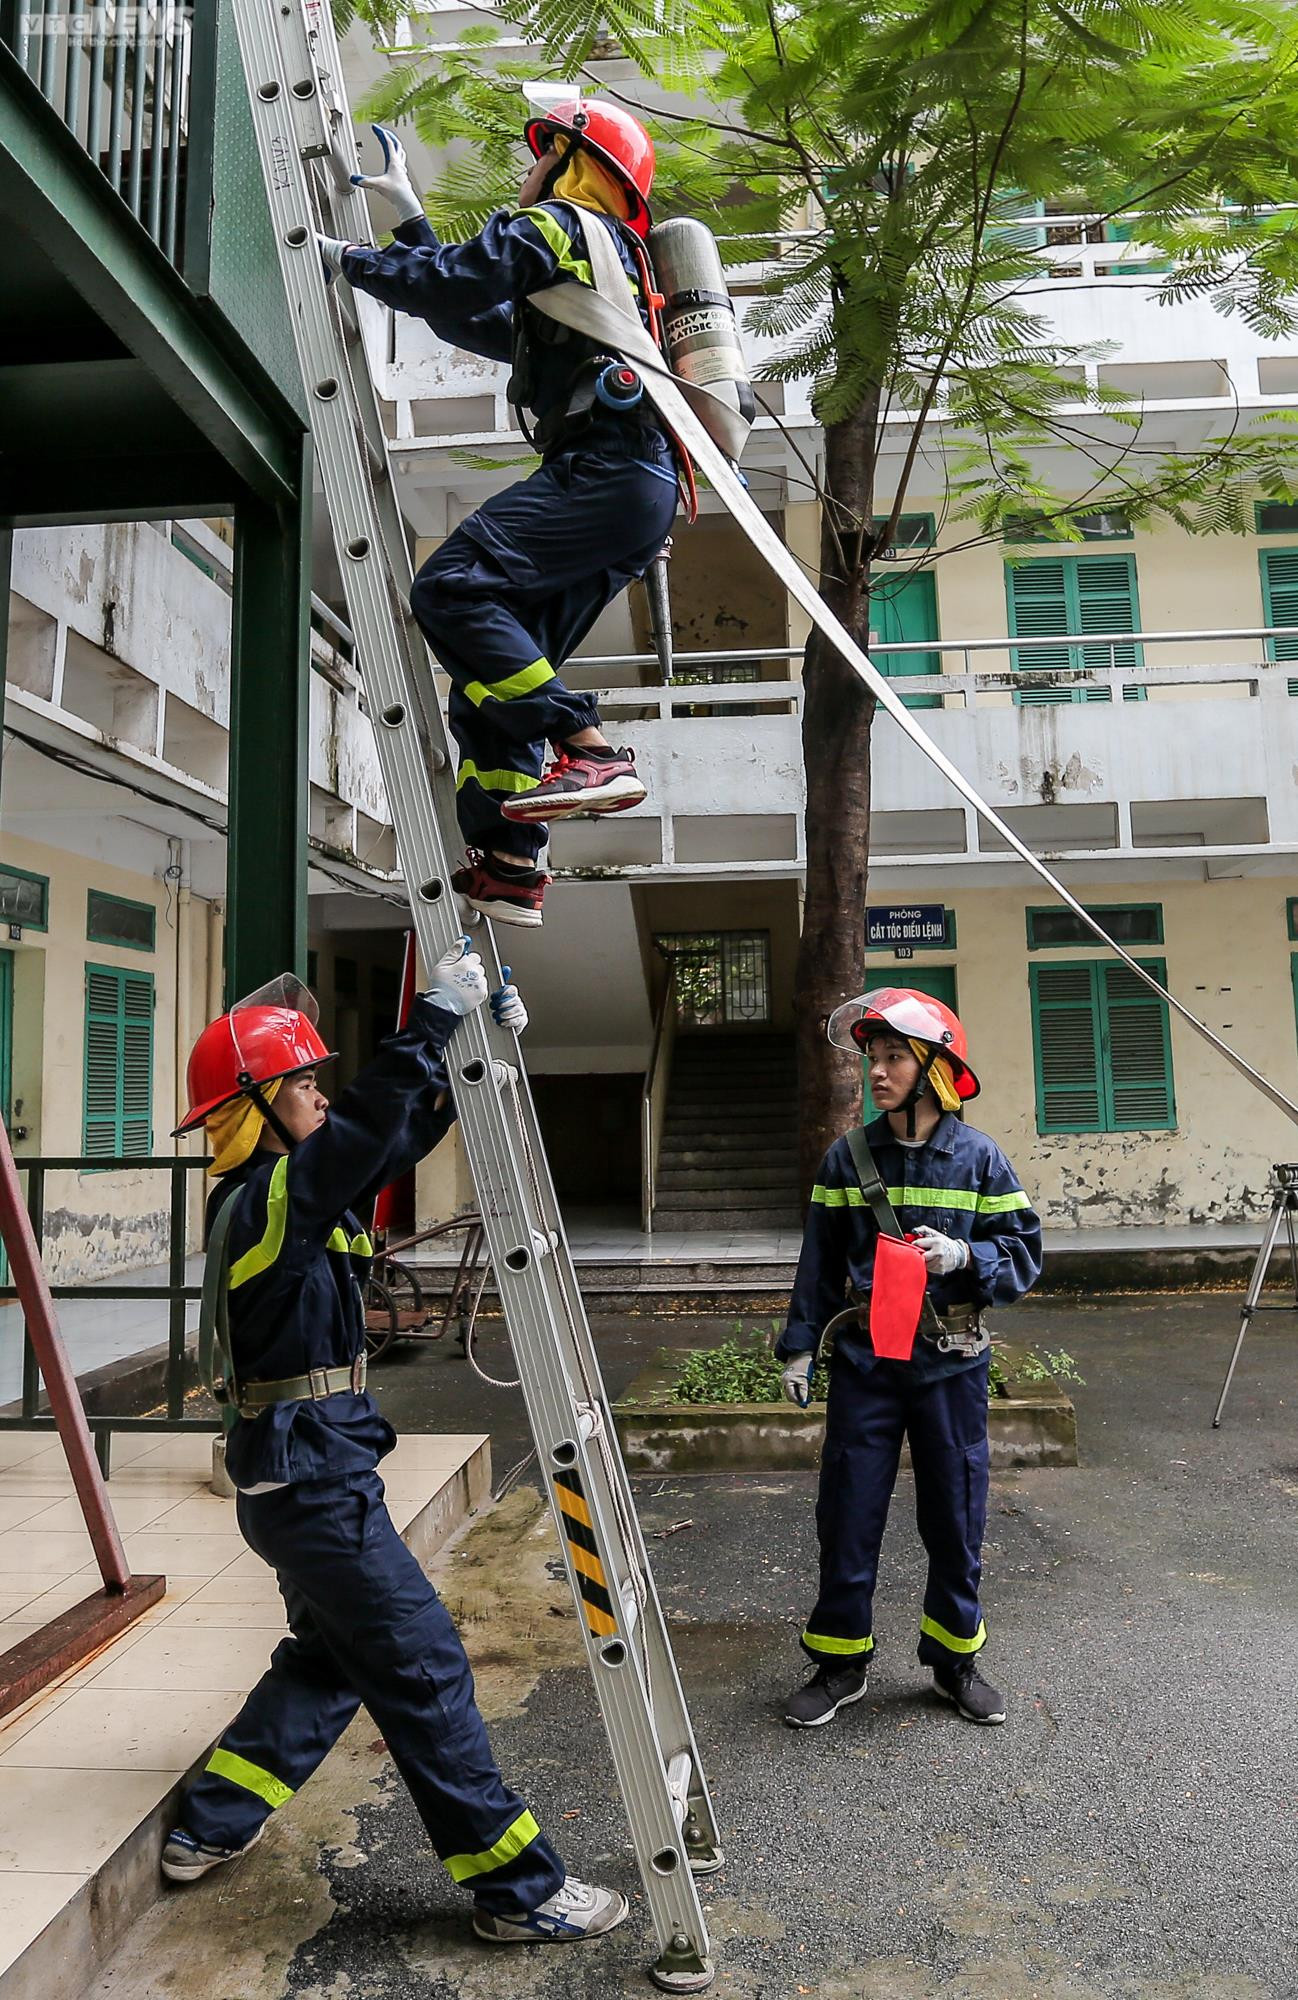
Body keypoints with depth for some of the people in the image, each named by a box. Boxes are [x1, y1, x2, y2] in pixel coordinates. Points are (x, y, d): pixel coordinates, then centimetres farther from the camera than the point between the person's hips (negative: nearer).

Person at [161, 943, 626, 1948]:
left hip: (306, 1474, 10)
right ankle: (518, 1888, 10)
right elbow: (370, 1123, -35)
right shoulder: (263, 1198, -19)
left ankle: (211, 1826, 37)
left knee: (333, 1654, 24)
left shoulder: (293, 1186, 8)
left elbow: (406, 1129, 11)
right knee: (424, 1669, -2)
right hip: (312, 1477, -10)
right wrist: (437, 1015, -31)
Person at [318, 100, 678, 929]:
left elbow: (451, 283, -2)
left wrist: (348, 259, 15)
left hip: (606, 471, -9)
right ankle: (509, 864, -4)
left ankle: (592, 751, -30)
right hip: (637, 489, 9)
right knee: (501, 659, 3)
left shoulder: (558, 224, 9)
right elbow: (472, 315, 42)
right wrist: (407, 210, 49)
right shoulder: (611, 260, 37)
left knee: (452, 588, -22)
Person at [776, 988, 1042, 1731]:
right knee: (848, 1516, 7)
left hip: (950, 1363, -1)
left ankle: (956, 1658, 33)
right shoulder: (849, 1157, 0)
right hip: (865, 1361, 1)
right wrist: (800, 1347, 5)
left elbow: (1025, 1255, 0)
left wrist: (963, 1257, -19)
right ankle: (840, 1664, 25)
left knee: (956, 1517, 12)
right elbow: (821, 1261, 6)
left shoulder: (979, 1158, -4)